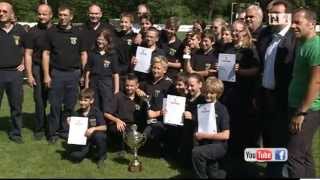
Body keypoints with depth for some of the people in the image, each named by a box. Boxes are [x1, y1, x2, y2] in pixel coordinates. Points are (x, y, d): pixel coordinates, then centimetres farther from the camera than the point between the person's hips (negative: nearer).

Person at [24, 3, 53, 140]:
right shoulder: (32, 32, 2)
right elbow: (28, 54, 0)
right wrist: (29, 75, -6)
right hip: (39, 69, -1)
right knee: (40, 101, 3)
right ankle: (39, 129, 16)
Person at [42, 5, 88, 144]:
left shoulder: (77, 33, 6)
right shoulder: (51, 32, 3)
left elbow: (83, 54, 10)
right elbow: (46, 54, 2)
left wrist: (83, 73, 2)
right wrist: (46, 75, -4)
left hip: (74, 74, 1)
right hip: (56, 73, -1)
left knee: (70, 106, 7)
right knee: (55, 105, 1)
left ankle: (64, 130, 21)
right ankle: (53, 133, 11)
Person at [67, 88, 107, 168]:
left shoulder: (96, 112, -10)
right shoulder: (76, 114, -1)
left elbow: (104, 127, -16)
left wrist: (93, 129, -32)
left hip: (93, 137, -2)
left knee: (99, 136, -38)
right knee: (75, 157, -20)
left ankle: (101, 157, -7)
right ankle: (89, 149, 16)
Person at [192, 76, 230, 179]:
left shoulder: (222, 109, -9)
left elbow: (226, 135, -15)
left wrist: (204, 135, -17)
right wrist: (197, 135, -3)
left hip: (219, 145, -6)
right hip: (204, 144, 6)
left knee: (196, 152, -31)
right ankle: (221, 174, 47)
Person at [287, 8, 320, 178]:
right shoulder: (301, 44, 12)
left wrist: (301, 112, -19)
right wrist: (297, 110, 16)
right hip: (297, 107, 9)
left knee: (294, 156, -7)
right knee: (304, 153, 18)